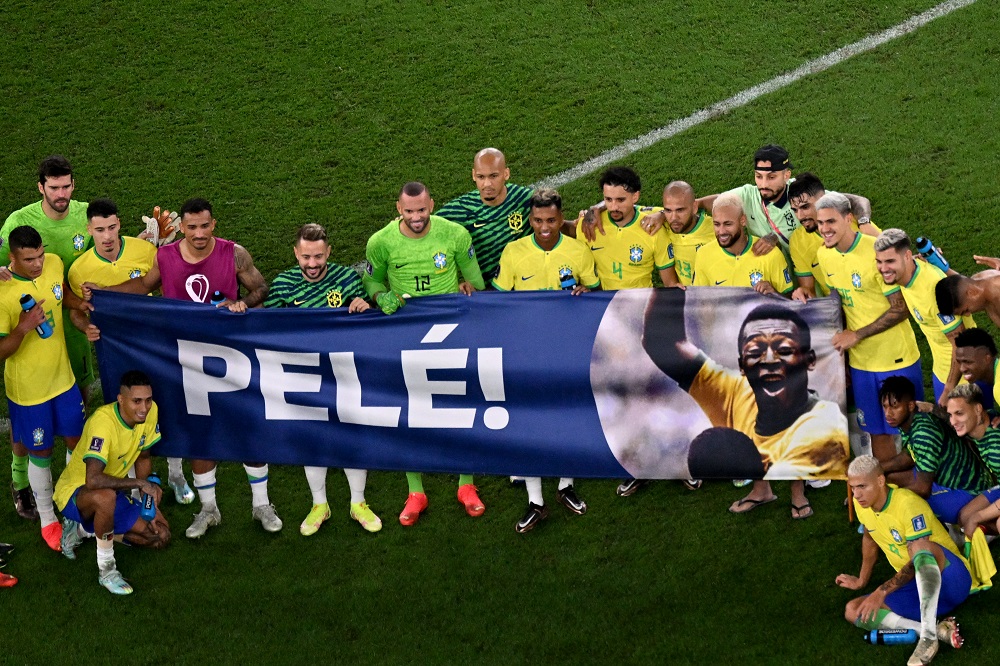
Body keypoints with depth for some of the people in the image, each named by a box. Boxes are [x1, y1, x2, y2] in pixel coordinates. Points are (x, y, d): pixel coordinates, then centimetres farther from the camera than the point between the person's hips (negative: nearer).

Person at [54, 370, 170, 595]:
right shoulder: (102, 422, -34)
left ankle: (83, 530, 14)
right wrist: (140, 483, -34)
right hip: (74, 492, -8)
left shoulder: (151, 412, -12)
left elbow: (143, 458, 5)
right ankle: (106, 569, -21)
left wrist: (150, 502, -4)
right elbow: (93, 480, -44)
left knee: (161, 537, 0)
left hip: (112, 493, 8)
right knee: (105, 496, -42)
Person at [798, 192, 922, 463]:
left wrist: (857, 334, -18)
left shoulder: (876, 250, -19)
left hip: (897, 359, -5)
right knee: (878, 432, 14)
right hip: (860, 361, 6)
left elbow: (901, 309, -17)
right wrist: (808, 297, -4)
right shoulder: (824, 255, 1)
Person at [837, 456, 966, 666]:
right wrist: (862, 580, 28)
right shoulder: (861, 503, 0)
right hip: (916, 586, 8)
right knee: (852, 611, -10)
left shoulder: (907, 504, -22)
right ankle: (939, 630, -24)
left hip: (951, 577, -8)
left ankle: (928, 636, -45)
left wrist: (882, 592, -27)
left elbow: (919, 560, -24)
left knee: (921, 547, -40)